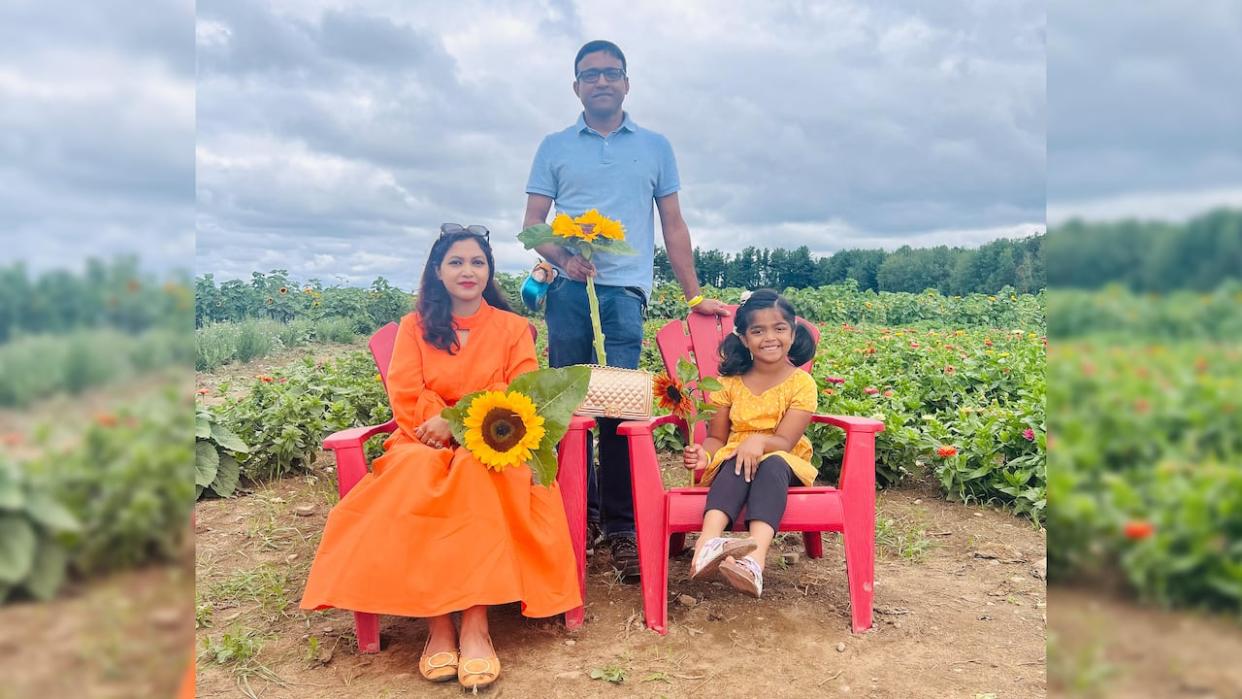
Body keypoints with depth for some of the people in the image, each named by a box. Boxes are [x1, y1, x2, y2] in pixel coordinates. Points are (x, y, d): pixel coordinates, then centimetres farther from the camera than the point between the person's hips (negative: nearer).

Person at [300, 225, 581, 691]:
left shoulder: (513, 328, 9)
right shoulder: (414, 327, 11)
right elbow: (406, 403, 1)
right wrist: (443, 426, -15)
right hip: (426, 446, 1)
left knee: (479, 470, -36)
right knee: (417, 475, -35)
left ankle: (475, 624, -39)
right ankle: (437, 623, -34)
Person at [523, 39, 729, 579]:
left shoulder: (655, 147, 16)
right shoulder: (554, 147, 15)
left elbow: (673, 225, 16)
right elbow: (531, 224, 10)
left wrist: (694, 296, 10)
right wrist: (562, 257, -11)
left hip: (624, 291, -1)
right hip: (567, 289, 1)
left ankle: (621, 525, -1)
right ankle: (582, 510, 12)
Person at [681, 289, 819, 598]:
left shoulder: (801, 383, -4)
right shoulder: (730, 381, 3)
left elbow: (784, 441, -13)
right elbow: (717, 437, 4)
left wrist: (759, 440, -37)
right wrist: (705, 454, -20)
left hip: (784, 462, -1)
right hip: (733, 462, 2)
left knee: (772, 465, -37)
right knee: (736, 464, -34)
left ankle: (754, 560, -57)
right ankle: (708, 544, -57)